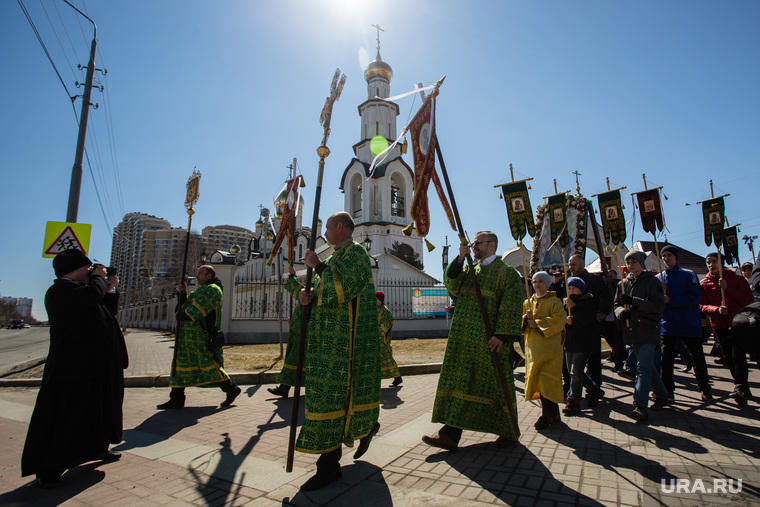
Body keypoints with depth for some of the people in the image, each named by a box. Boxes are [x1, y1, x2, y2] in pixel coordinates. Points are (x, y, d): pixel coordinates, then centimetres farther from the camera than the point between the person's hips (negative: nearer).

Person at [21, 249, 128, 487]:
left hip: (96, 365, 10)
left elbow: (106, 310, 20)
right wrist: (99, 278, -12)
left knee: (97, 409, 21)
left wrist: (110, 288, 10)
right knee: (63, 416, 0)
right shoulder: (60, 290, -15)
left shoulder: (78, 290, 16)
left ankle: (99, 448, 38)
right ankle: (47, 469, 14)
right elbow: (93, 294, -31)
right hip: (73, 367, -10)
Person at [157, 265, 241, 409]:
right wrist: (183, 293, 1)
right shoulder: (202, 289, 23)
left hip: (201, 335, -10)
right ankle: (176, 399, 18)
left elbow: (198, 308, -19)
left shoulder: (212, 289, -9)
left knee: (209, 364, -8)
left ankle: (231, 389, 4)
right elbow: (186, 304, 17)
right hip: (189, 335, 10)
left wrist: (183, 316, -11)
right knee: (180, 363, 11)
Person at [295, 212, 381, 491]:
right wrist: (311, 296, -4)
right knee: (334, 390, 16)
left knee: (331, 393, -8)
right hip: (331, 336, 9)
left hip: (344, 338, -9)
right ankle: (366, 426, 36)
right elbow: (328, 293, 17)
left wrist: (318, 266, -12)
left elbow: (341, 288, -21)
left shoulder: (355, 252, -8)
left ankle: (329, 465, 1)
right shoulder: (338, 256, 19)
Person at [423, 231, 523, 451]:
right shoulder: (470, 269, 16)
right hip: (464, 338, 6)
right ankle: (450, 434, 8)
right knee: (459, 383, 4)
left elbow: (511, 305, -10)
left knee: (494, 385, 5)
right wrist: (460, 258, -11)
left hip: (488, 341, -5)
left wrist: (501, 334, -20)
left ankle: (509, 432, 26)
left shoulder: (506, 272, -2)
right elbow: (452, 284, 0)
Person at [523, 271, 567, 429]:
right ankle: (553, 415, 20)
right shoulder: (527, 302, 15)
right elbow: (519, 321, 14)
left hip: (549, 346, -5)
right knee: (537, 379, 6)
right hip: (533, 346, 5)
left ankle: (548, 415, 0)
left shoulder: (554, 301, 1)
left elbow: (559, 319, -13)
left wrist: (537, 323, -16)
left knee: (547, 379, -10)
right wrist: (526, 318, -8)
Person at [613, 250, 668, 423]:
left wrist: (634, 302, -22)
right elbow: (616, 304, 14)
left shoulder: (652, 281, -2)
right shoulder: (623, 283, 13)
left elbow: (658, 305, -11)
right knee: (648, 366, 17)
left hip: (648, 331, -6)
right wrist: (621, 311, -9)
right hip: (631, 331, 6)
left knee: (643, 367, -13)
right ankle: (661, 395, 35)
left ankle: (640, 405, -15)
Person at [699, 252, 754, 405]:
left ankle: (740, 388, -5)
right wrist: (717, 309, -20)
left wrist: (728, 288, -16)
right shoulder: (704, 283, 6)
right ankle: (742, 387, 24)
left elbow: (749, 301, -8)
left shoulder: (737, 279, 2)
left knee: (738, 355, -12)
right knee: (729, 359, 8)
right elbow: (702, 305, 0)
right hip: (719, 327, 3)